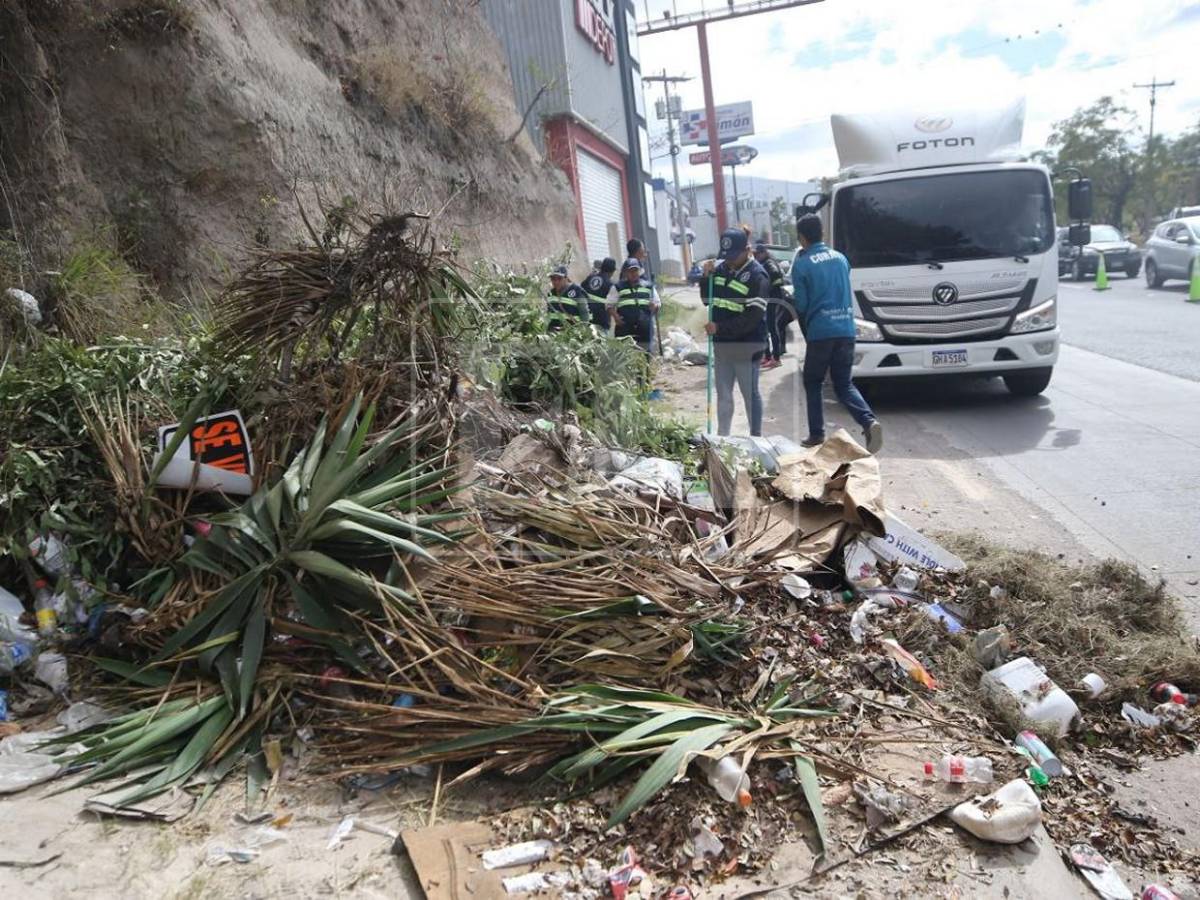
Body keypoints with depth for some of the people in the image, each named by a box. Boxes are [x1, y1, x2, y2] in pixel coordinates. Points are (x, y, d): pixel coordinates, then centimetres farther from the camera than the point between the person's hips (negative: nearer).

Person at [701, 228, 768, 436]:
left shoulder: (757, 276, -14)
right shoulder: (721, 269, 6)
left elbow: (752, 317, -19)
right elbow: (707, 300, 14)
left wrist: (720, 327, -20)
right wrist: (707, 277, -2)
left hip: (747, 345, -6)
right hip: (721, 344, 7)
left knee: (750, 394, 4)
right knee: (723, 395, 14)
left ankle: (756, 437, 15)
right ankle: (722, 436, 25)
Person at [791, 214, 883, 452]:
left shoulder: (802, 264, -5)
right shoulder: (841, 258, 12)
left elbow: (801, 304, -4)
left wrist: (806, 330, 13)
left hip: (820, 331, -5)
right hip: (846, 329, 5)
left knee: (812, 382, 13)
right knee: (843, 383, 11)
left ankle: (816, 434, 12)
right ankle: (870, 422, -11)